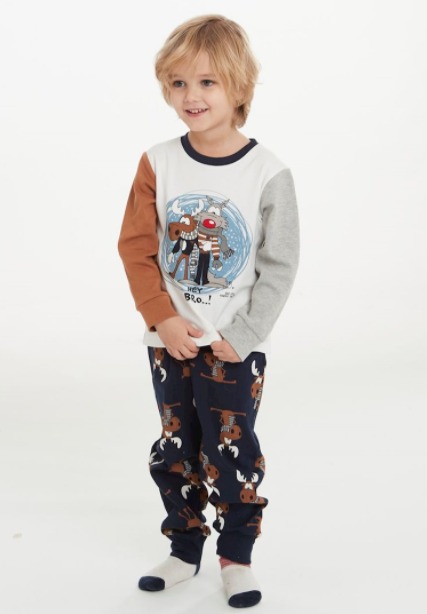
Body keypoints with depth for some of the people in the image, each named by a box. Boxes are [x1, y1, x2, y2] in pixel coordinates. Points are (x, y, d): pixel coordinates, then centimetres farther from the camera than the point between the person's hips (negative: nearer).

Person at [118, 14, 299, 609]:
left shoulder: (269, 173, -12)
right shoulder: (158, 164, -6)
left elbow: (280, 267, -8)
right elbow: (136, 248, -2)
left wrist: (241, 336, -12)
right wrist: (163, 318, -11)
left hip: (236, 344, -3)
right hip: (169, 339, 3)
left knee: (230, 449, 2)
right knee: (176, 447, 14)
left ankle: (237, 555, 21)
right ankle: (184, 549, 31)